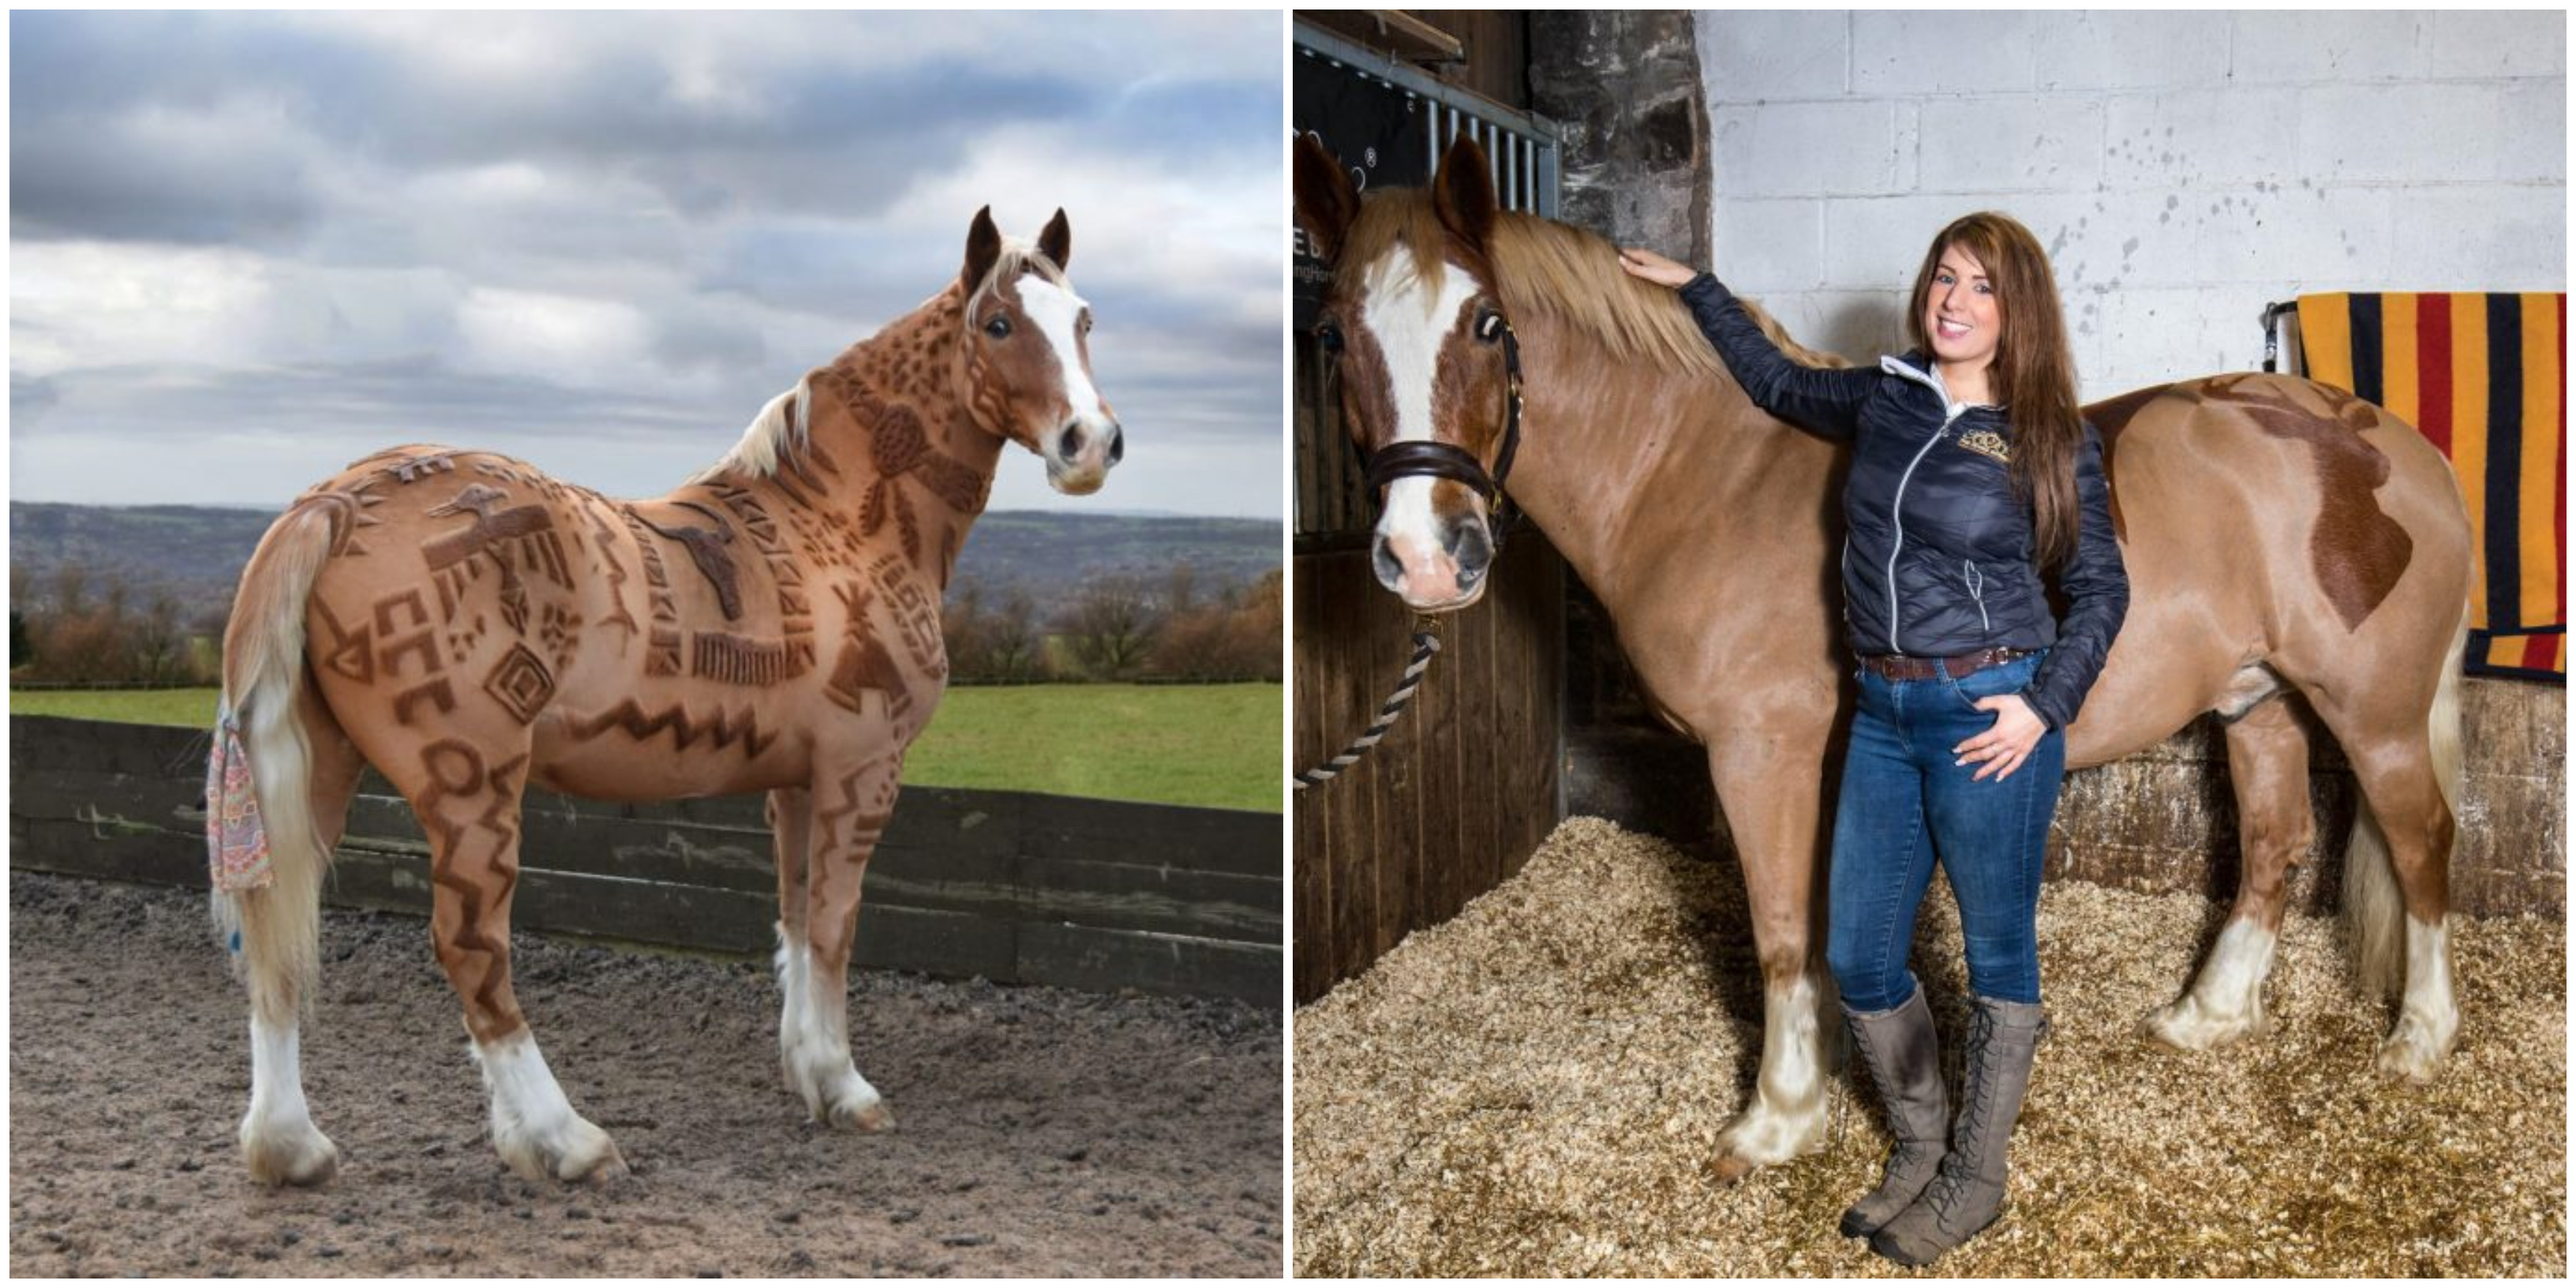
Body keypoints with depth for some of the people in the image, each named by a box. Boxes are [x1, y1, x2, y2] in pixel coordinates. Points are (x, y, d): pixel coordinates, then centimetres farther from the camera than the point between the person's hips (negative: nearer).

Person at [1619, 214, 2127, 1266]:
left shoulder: (2049, 437, -4)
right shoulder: (1883, 398, 7)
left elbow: (2101, 587, 0)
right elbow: (1777, 382, 26)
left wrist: (2046, 706, -11)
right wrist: (1694, 289, 28)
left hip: (1988, 716, -5)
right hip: (1885, 711, 5)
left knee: (1997, 955, 7)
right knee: (1857, 956, 10)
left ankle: (1974, 1179, 24)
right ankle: (1917, 1148, 32)